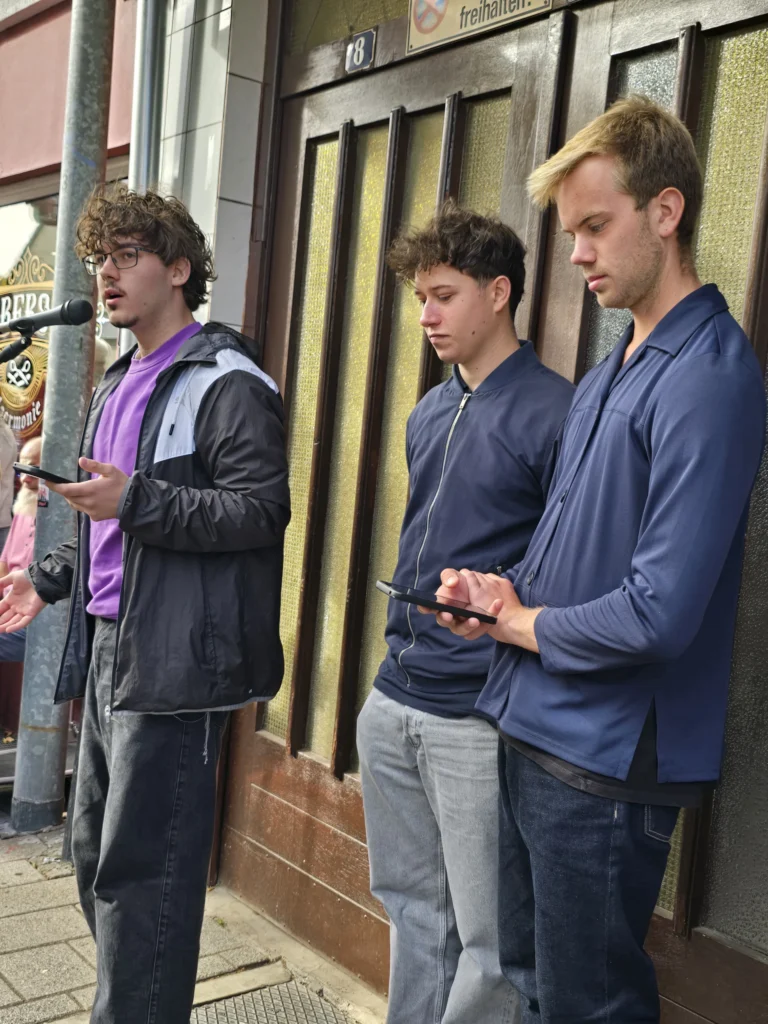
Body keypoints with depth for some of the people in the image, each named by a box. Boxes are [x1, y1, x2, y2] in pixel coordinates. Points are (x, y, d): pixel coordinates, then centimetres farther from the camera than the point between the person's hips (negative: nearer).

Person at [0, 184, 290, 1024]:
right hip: (106, 646, 10)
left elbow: (261, 510, -18)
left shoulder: (227, 385, -10)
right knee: (95, 856, 17)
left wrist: (132, 499, -24)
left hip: (173, 662, -9)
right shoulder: (117, 386, 19)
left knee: (141, 869, -3)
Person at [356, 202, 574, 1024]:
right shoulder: (428, 415, 14)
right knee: (412, 907, 20)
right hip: (393, 706, 8)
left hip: (482, 718, -7)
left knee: (485, 938, 4)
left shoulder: (553, 414, -11)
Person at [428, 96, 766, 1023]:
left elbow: (658, 615, -25)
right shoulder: (610, 371, 11)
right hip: (534, 729, 9)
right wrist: (506, 591, 0)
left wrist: (522, 624, -8)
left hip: (606, 757, -8)